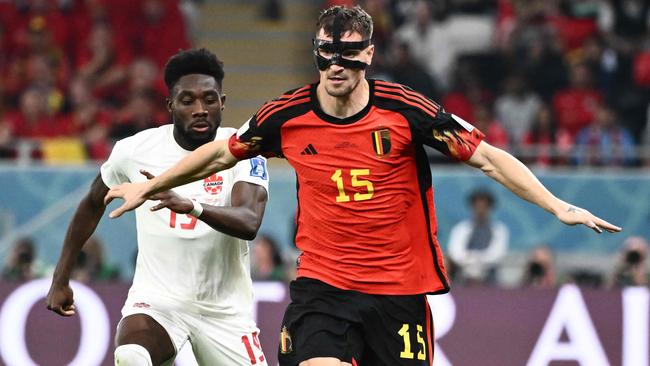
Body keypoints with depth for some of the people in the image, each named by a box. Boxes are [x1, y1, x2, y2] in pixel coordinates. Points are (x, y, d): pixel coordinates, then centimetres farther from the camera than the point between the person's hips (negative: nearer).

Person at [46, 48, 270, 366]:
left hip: (226, 312, 1)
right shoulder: (135, 150, -5)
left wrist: (191, 206, -47)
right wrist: (60, 279, 16)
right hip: (156, 300, -1)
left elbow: (249, 223, -28)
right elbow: (92, 205, 14)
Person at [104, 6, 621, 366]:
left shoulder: (406, 110, -9)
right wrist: (149, 187, 25)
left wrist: (557, 207, -14)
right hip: (322, 285, 1)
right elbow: (223, 153, 16)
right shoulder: (287, 116, -2)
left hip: (400, 289, 0)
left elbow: (488, 157, -5)